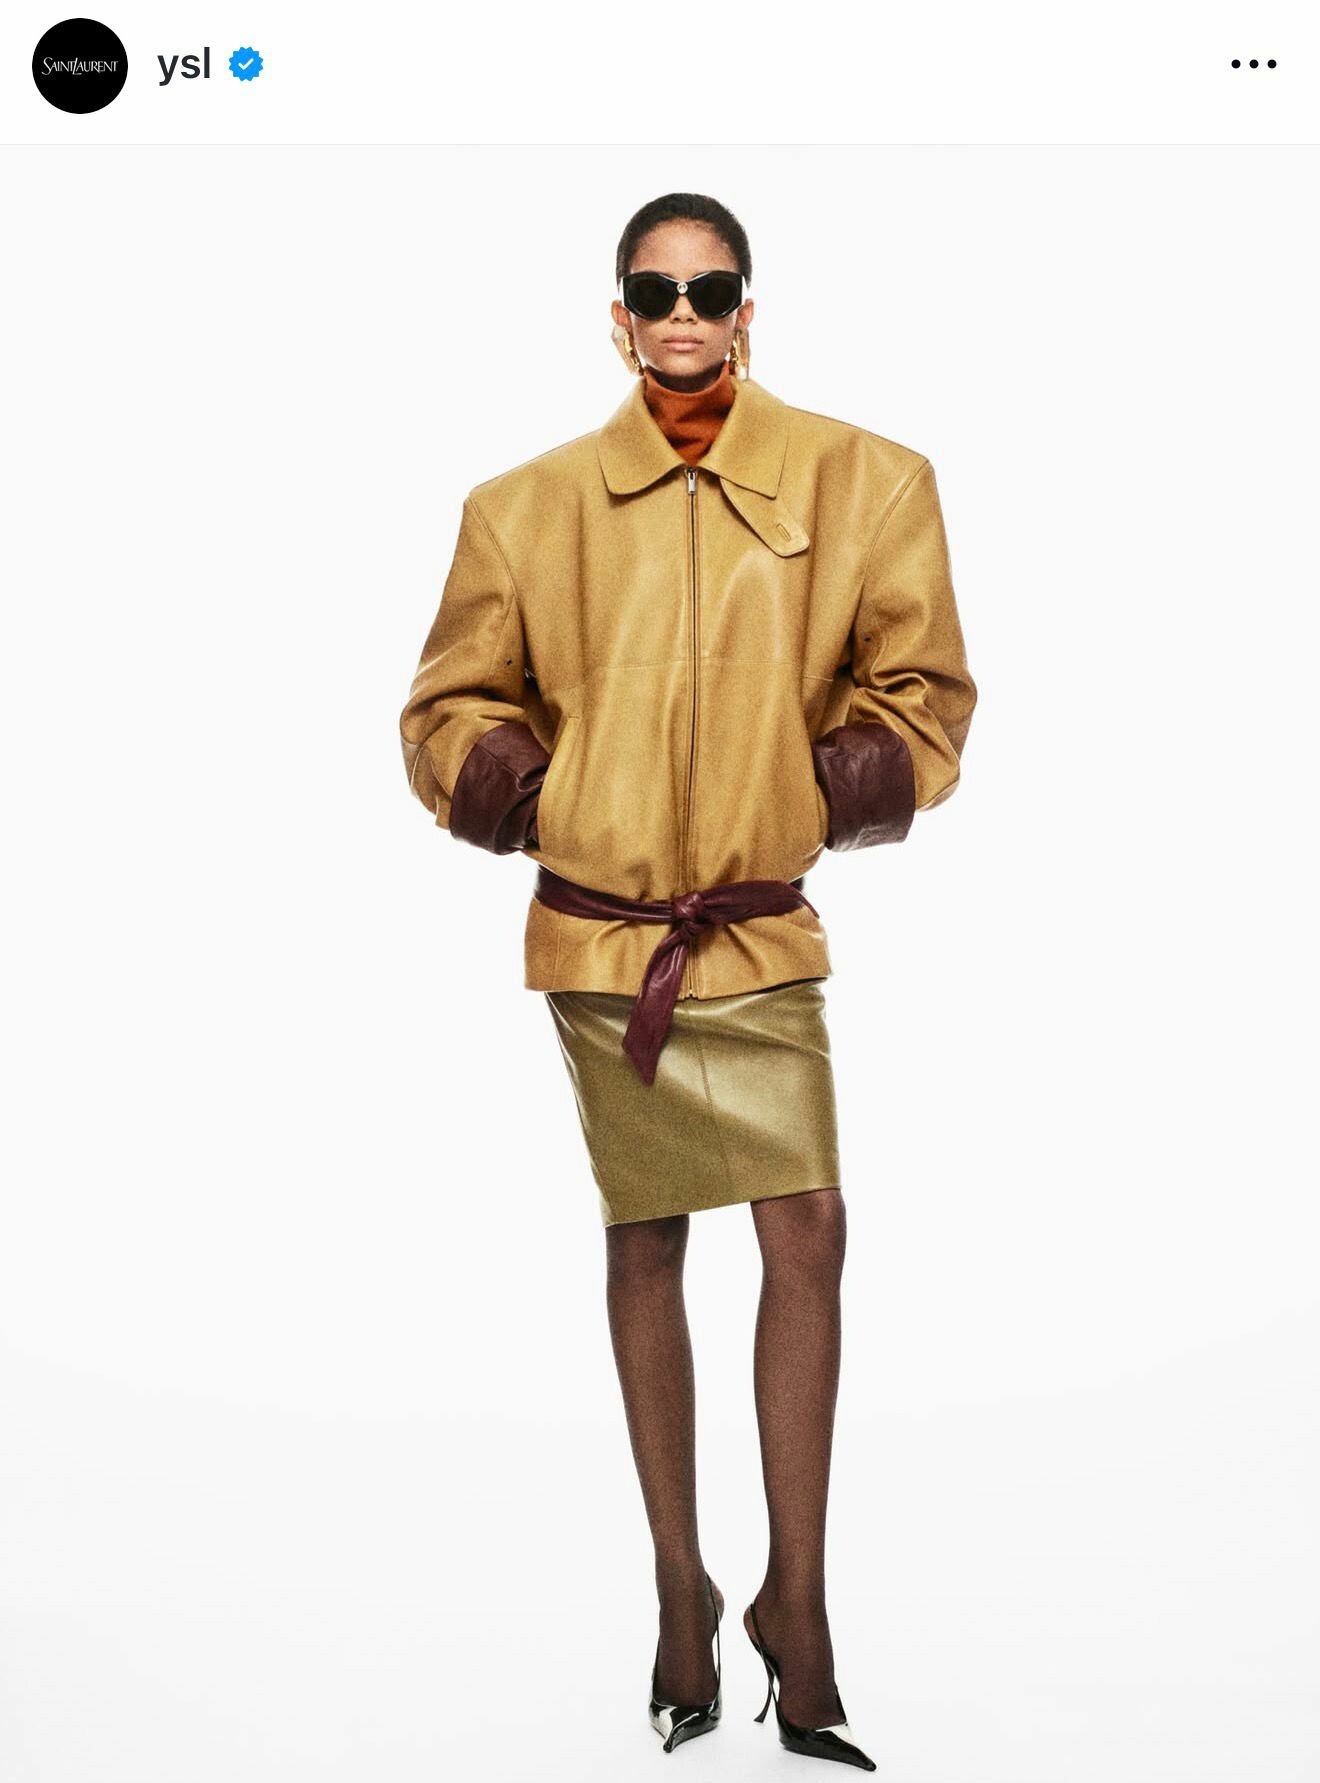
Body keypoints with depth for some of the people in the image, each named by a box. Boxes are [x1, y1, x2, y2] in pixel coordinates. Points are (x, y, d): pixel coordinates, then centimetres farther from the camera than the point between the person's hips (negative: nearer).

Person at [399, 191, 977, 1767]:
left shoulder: (862, 484, 1)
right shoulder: (527, 505, 3)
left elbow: (924, 686, 7)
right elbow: (448, 705, 9)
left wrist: (863, 769, -10)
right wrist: (497, 771, -10)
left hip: (766, 930, 0)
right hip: (597, 928, 1)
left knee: (809, 1234, -8)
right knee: (643, 1241, 10)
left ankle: (796, 1595, 9)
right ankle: (679, 1583, 24)